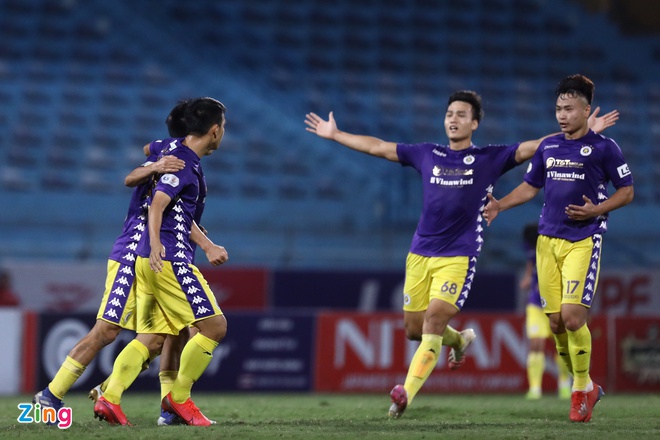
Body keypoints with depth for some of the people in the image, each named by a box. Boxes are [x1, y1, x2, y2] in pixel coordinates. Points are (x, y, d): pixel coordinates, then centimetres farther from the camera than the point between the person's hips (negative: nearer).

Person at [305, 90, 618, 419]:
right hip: (420, 253, 4)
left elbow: (534, 147, -2)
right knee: (413, 328, 5)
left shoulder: (490, 158, 4)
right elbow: (377, 147, 18)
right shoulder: (427, 154, 11)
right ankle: (459, 340, 37)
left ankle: (407, 393, -21)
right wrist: (335, 135, 21)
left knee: (434, 318, -19)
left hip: (458, 256, -4)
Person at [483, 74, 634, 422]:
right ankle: (586, 388, 19)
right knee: (556, 322, 2)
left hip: (583, 240, -5)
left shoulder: (603, 147, -2)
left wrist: (597, 210, -14)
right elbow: (530, 186, 20)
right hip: (548, 240, 5)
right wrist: (500, 205, 4)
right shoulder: (548, 146, 12)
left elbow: (627, 191, 2)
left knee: (572, 317, -17)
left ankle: (581, 389, 2)